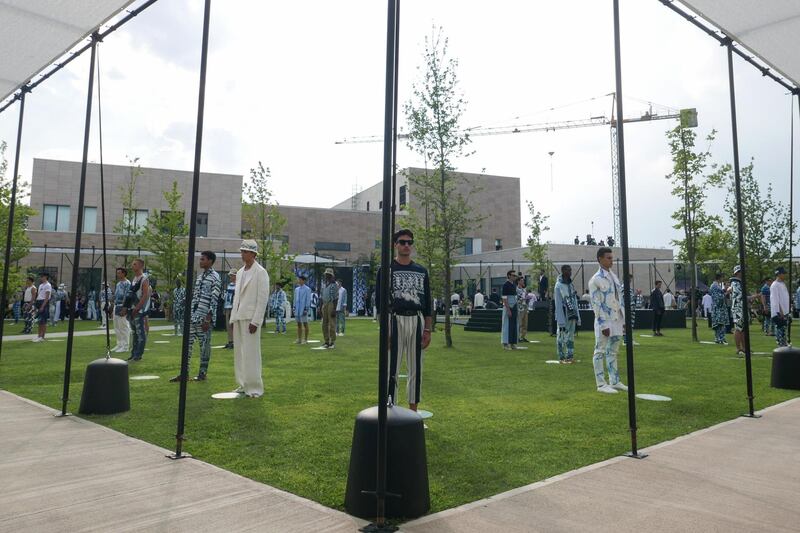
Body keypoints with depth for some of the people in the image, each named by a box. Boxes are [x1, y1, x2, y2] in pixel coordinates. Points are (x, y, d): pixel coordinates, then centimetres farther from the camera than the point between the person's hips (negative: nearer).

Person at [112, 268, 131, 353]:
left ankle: (125, 346, -3)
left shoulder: (127, 283, -12)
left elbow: (127, 297, -19)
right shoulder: (118, 283, 18)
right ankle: (119, 344, 21)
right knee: (117, 327, 13)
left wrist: (124, 309, -24)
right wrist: (113, 307, 18)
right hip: (116, 306, 10)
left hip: (122, 306, -10)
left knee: (124, 327, -7)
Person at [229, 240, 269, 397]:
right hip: (238, 317, 7)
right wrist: (233, 316, 13)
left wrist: (255, 321, -16)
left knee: (251, 353, -6)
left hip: (250, 318, -7)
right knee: (239, 353, 9)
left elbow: (263, 298, -12)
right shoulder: (240, 272, 16)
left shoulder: (260, 272, -6)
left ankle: (254, 388, 1)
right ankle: (243, 385, 18)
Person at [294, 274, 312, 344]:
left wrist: (306, 309, -13)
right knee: (299, 324, 10)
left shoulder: (307, 289, -6)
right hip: (298, 310, 6)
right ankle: (299, 339, 17)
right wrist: (294, 308, 13)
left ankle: (305, 339, 4)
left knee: (305, 324, -1)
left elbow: (308, 300, -9)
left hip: (303, 310, -6)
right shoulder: (296, 289, 13)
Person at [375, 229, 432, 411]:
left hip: (417, 321, 4)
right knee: (391, 369, -3)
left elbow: (427, 303, 12)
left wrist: (427, 330, 5)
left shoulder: (422, 272, 12)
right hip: (394, 320, -4)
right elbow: (380, 302, -3)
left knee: (416, 369, 8)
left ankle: (413, 411, 18)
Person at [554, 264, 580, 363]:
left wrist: (578, 317, 11)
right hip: (563, 316, -7)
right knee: (562, 337, 0)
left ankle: (570, 357, 17)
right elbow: (558, 304, -14)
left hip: (572, 316, 7)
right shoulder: (558, 286, -11)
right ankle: (561, 358, 7)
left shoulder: (571, 285, 11)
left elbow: (575, 302, 14)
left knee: (571, 337, 10)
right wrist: (561, 321, -16)